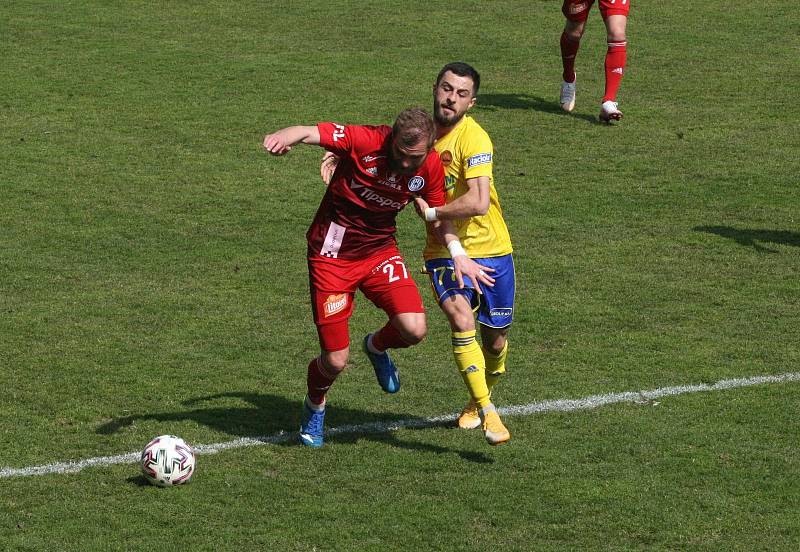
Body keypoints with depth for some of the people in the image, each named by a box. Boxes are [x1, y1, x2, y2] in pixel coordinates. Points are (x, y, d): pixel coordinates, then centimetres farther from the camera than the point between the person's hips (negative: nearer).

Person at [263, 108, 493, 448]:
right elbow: (309, 133, -33)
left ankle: (377, 347, 20)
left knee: (414, 330, -19)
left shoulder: (431, 167, -9)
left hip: (380, 250, 4)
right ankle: (315, 407, 34)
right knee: (335, 362, -3)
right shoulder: (364, 142, -24)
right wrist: (282, 138, -55)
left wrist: (457, 253, -5)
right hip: (332, 256, -4)